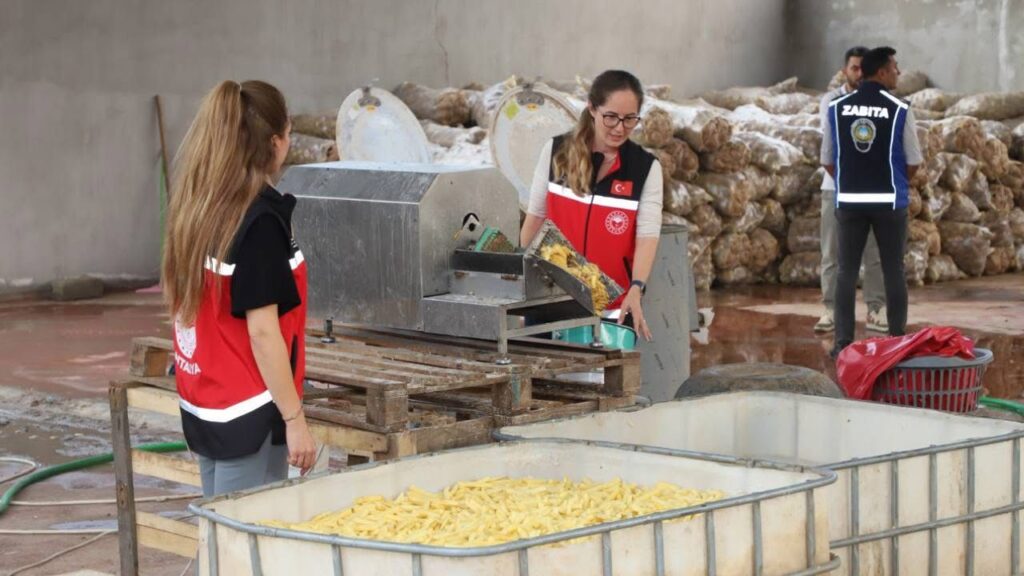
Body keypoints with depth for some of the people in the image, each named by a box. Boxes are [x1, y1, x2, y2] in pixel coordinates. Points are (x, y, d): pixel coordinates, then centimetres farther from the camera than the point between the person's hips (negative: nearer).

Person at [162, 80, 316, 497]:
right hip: (247, 414, -8)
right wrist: (294, 419, -14)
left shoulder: (194, 209, 5)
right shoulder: (260, 218, -17)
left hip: (201, 409, 8)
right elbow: (262, 331, -19)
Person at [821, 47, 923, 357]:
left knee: (847, 271, 6)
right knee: (893, 271, 6)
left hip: (849, 201, 2)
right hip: (890, 202, -2)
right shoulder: (899, 110, -7)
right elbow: (914, 161, -3)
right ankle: (897, 340, 6)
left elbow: (827, 160, 5)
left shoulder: (837, 107, 1)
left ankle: (843, 341, 1)